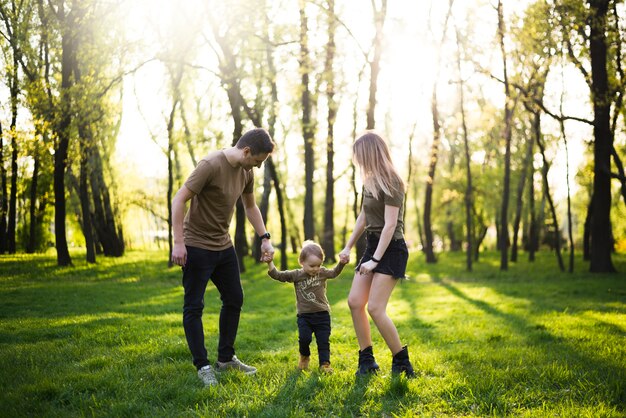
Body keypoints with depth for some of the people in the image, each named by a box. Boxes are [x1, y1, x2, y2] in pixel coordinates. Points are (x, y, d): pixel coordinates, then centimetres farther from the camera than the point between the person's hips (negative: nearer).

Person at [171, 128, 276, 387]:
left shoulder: (246, 172, 2)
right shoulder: (211, 165, -22)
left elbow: (250, 206, 19)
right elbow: (179, 199, -21)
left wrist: (264, 238, 11)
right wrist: (178, 243, -24)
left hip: (223, 246, 8)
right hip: (197, 246, -8)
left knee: (234, 299, 13)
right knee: (194, 306, -3)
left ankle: (226, 358, 26)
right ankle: (202, 366, 5)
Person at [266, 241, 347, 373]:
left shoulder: (323, 273, 2)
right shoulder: (296, 275, -2)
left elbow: (334, 273, 16)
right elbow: (277, 275, -4)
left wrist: (342, 263, -1)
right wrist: (269, 263, -18)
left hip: (322, 314, 1)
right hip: (304, 315, -1)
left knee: (323, 341, 1)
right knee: (304, 338, -14)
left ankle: (324, 364, 11)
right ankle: (304, 357, 15)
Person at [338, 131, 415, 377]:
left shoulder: (390, 183, -15)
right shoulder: (370, 181, 11)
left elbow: (390, 224, -20)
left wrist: (375, 260, -22)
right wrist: (348, 247, 23)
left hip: (391, 249, -9)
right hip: (373, 245, 9)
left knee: (375, 308, -14)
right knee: (354, 302, 1)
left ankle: (401, 362, 0)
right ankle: (366, 360, 10)